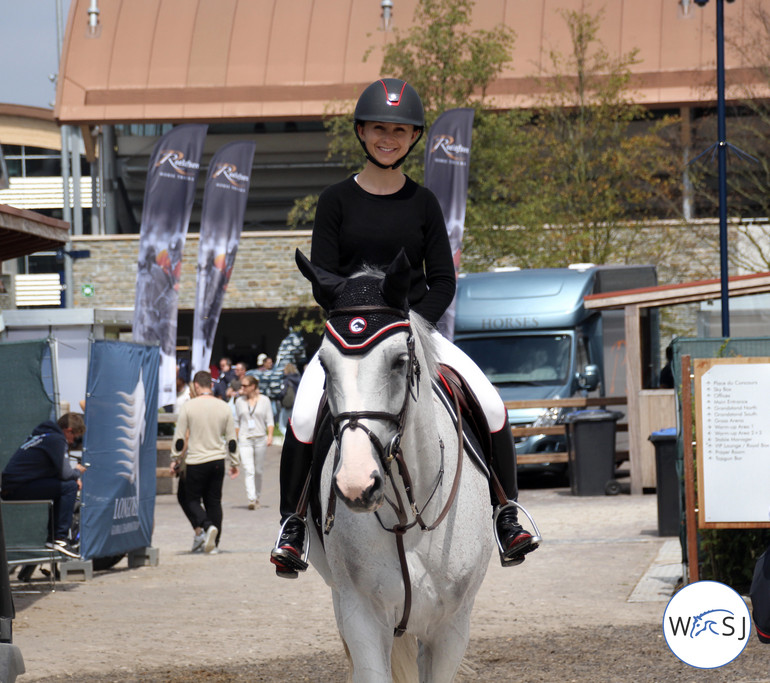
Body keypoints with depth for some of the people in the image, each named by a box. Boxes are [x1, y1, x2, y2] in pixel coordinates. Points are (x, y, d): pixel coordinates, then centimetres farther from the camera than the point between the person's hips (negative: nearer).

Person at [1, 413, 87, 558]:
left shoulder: (43, 433, 20)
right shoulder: (56, 439, -11)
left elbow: (58, 470, 30)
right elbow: (64, 474, -16)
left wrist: (74, 475, 14)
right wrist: (77, 472, 5)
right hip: (19, 489, -10)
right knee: (69, 486, -13)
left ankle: (51, 536, 24)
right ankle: (60, 539, -13)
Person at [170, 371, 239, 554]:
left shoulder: (189, 406, -7)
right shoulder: (224, 408, 3)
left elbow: (180, 438, -6)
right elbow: (231, 440, 7)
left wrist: (175, 460, 5)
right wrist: (234, 463, 15)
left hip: (196, 462, -4)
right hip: (218, 461, 4)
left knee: (190, 499, 7)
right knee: (214, 501, 10)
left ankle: (204, 526, -19)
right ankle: (213, 544, 8)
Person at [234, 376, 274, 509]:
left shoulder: (264, 400, 3)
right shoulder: (239, 401, 8)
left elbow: (269, 420, 3)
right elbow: (237, 422, 13)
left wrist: (270, 436, -9)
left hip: (260, 438, 0)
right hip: (245, 439, 0)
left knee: (258, 471, 7)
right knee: (249, 471, -13)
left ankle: (257, 497, 23)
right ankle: (251, 499, -22)